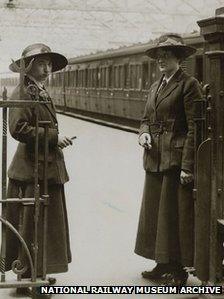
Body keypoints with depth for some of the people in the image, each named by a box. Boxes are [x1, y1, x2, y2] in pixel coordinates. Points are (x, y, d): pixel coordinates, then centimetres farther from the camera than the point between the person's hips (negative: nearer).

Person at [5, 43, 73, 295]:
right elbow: (19, 128, -23)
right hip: (33, 170, -10)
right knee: (33, 224, -4)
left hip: (48, 167, 10)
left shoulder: (42, 93, 17)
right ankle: (29, 278, 4)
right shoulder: (22, 93, -12)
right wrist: (54, 137, -20)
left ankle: (35, 273, 22)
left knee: (48, 223, 14)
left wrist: (58, 140, 10)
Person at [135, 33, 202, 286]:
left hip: (176, 160, -8)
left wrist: (188, 166, -18)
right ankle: (163, 264, 23)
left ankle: (179, 269, 9)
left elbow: (194, 128, -13)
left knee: (175, 215, -2)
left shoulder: (189, 85, -8)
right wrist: (144, 133, -2)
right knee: (155, 212, 11)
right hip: (155, 159, 8)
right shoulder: (155, 86, 15)